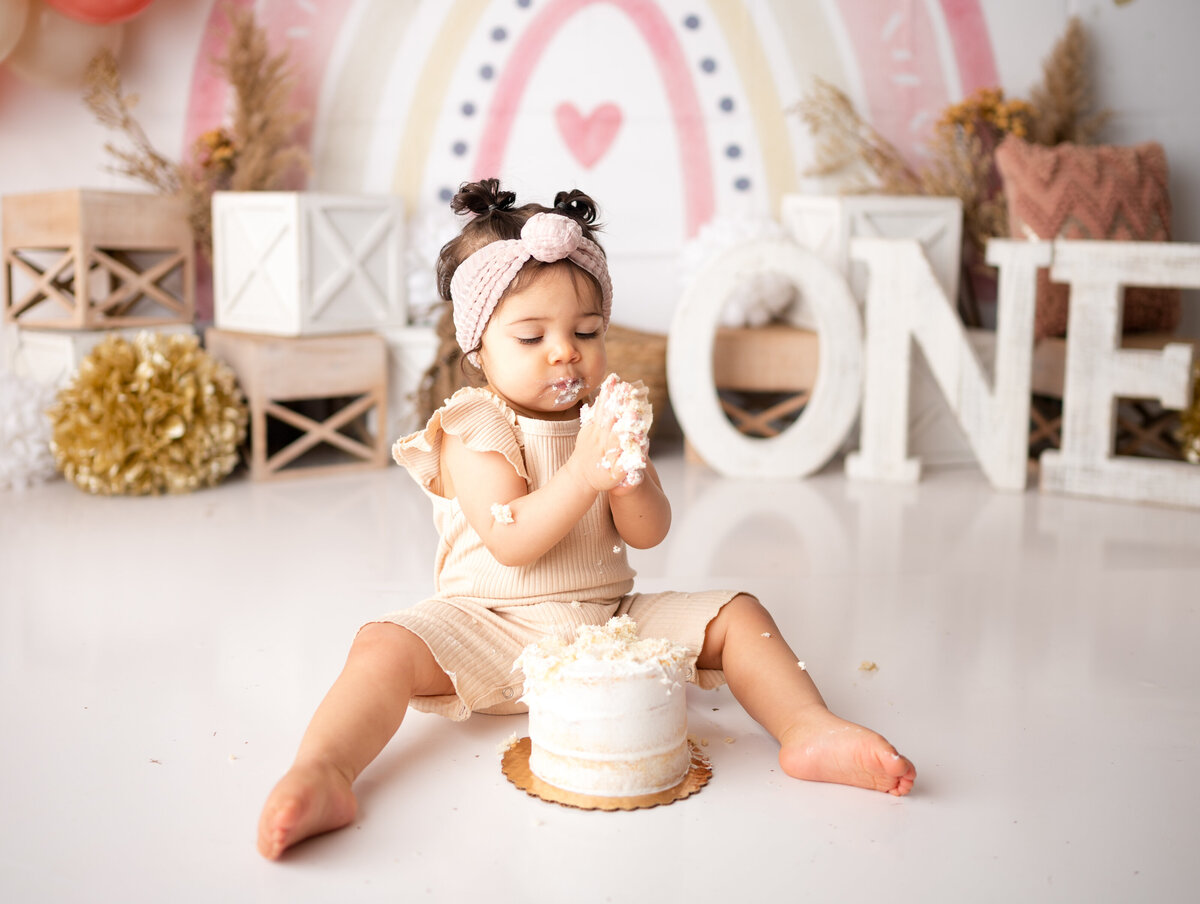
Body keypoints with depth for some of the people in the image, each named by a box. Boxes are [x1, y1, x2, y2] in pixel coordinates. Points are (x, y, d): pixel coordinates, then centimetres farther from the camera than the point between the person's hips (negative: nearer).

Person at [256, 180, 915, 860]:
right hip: (491, 627, -4)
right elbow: (511, 543, -21)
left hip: (612, 623, 4)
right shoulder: (474, 432, -8)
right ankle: (321, 773, -45)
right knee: (386, 648, -31)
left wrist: (626, 472, -23)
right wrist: (583, 474, -32)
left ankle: (809, 729, -20)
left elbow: (649, 533, -2)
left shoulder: (607, 417, 6)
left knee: (737, 615, -10)